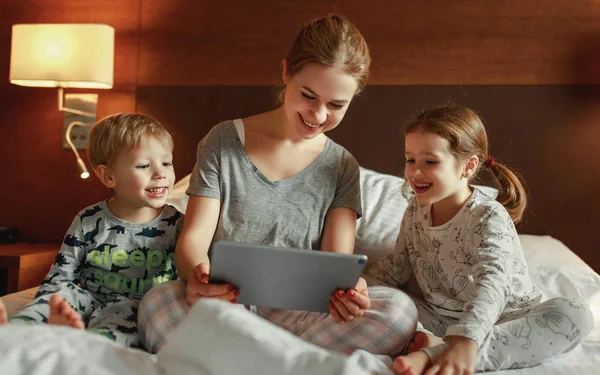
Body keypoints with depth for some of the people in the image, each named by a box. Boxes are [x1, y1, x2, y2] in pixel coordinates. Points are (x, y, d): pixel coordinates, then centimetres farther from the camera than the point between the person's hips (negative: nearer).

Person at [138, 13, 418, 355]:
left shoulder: (342, 167, 9)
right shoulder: (225, 141, 5)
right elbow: (194, 238, -2)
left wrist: (347, 287, -27)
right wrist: (196, 273, -28)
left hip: (298, 314, 2)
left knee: (398, 308, -28)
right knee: (159, 301, -33)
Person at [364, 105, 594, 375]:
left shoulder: (489, 217, -19)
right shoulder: (416, 211, -1)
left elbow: (492, 282, -36)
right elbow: (396, 267, 11)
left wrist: (466, 342, -53)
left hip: (498, 320, -3)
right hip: (438, 317, 4)